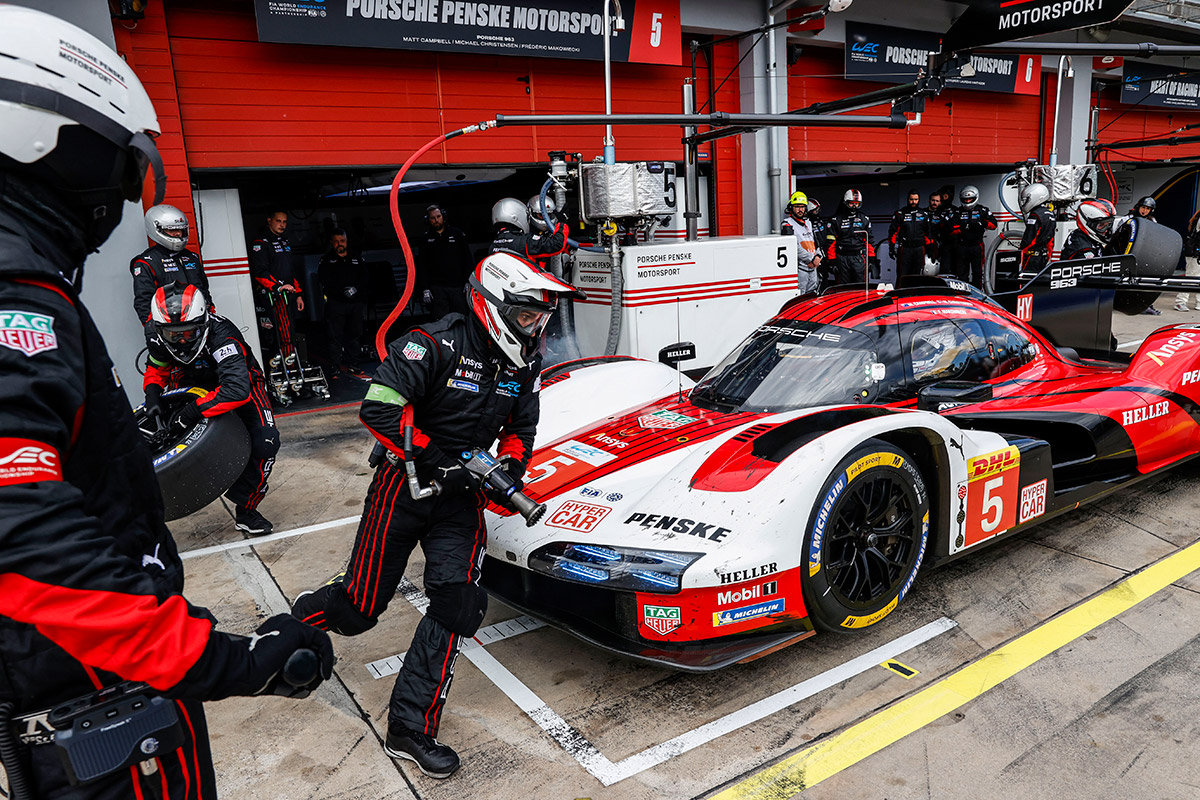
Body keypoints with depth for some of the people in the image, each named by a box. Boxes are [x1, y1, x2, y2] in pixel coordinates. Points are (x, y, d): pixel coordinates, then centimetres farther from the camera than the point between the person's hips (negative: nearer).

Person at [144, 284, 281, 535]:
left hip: (238, 382, -5)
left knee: (265, 441, -22)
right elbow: (156, 369, 3)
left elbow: (237, 389, -50)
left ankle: (245, 509, -5)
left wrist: (194, 410, -49)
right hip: (194, 384, 5)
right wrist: (152, 393, -18)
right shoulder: (157, 335, -20)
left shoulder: (221, 334, -38)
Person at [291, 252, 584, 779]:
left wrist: (511, 464, -4)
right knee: (360, 609, 4)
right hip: (405, 485, -5)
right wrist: (433, 459, -23)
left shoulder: (524, 364, 2)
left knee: (458, 604, -10)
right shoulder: (436, 346, -19)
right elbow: (378, 408, -25)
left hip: (461, 497, 5)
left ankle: (410, 730, 3)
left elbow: (521, 427, 16)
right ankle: (291, 624, 39)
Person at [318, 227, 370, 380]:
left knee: (355, 334, 6)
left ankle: (352, 366, 14)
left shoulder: (357, 259, 17)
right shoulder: (326, 261, 8)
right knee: (336, 337, -4)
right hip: (335, 303, -3)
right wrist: (343, 290, -18)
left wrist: (355, 289, -10)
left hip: (355, 303, 3)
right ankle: (335, 368, -1)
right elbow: (325, 281, -6)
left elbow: (364, 280, 9)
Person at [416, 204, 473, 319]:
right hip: (437, 288, 0)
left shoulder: (457, 234, 10)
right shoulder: (426, 239, 10)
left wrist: (468, 282, 0)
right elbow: (421, 265, 9)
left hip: (458, 286, 0)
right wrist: (425, 289, 0)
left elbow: (467, 259, 9)